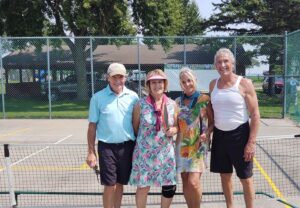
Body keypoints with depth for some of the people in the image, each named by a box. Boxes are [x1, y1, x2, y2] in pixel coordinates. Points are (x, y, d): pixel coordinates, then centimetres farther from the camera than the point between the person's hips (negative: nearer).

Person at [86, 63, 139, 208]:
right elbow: (92, 126, 0)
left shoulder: (133, 97, 3)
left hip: (127, 146, 2)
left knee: (120, 184, 13)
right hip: (107, 147, -2)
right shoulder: (98, 97, -3)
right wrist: (91, 152, -3)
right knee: (110, 185, 0)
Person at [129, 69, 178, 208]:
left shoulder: (172, 105, 2)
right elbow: (135, 128, 3)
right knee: (143, 187, 4)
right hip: (145, 152, -2)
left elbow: (176, 126, 12)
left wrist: (173, 130, -8)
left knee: (169, 187, 6)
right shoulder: (141, 104, -6)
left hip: (166, 152, 3)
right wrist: (142, 139, 0)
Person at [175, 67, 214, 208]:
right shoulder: (178, 102, 7)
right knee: (185, 182, 8)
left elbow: (213, 122, 1)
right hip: (182, 145, 4)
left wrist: (207, 132, -16)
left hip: (199, 145, -4)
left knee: (193, 182, -12)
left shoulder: (204, 99, -3)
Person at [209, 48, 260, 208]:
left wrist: (251, 142, -14)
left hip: (239, 135, -4)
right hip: (219, 135, 5)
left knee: (245, 178, 4)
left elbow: (255, 115, -9)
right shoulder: (213, 84, 6)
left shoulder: (244, 84, -8)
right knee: (225, 175, 14)